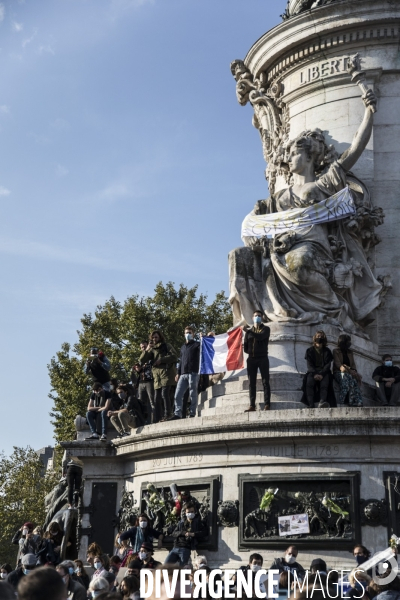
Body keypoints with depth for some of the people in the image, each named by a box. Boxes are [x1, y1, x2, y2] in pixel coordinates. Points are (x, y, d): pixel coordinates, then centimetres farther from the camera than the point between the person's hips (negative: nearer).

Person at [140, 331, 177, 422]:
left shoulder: (167, 346, 10)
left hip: (166, 373, -5)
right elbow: (141, 361, 12)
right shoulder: (152, 349, 20)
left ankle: (167, 415, -17)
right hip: (157, 376, 5)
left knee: (164, 394, -20)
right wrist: (146, 350, -3)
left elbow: (174, 356, -5)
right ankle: (158, 418, 5)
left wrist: (161, 360, -10)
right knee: (157, 398, 3)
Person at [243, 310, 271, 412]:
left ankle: (267, 405, -10)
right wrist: (250, 351, -4)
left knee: (265, 382, -6)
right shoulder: (249, 331, 19)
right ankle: (252, 405, -3)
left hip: (262, 358, -4)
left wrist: (248, 331, -14)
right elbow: (245, 347, 13)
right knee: (251, 383, -1)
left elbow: (260, 337, -16)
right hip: (251, 359, 4)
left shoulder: (265, 329, 6)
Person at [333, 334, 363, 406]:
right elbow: (337, 361, -6)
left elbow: (353, 363, 17)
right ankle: (341, 403, -47)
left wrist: (354, 370, -7)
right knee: (344, 378, -40)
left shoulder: (350, 351, 26)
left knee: (353, 379, -35)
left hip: (349, 371, 3)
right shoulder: (336, 351, 11)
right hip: (339, 371, -3)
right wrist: (341, 367, -29)